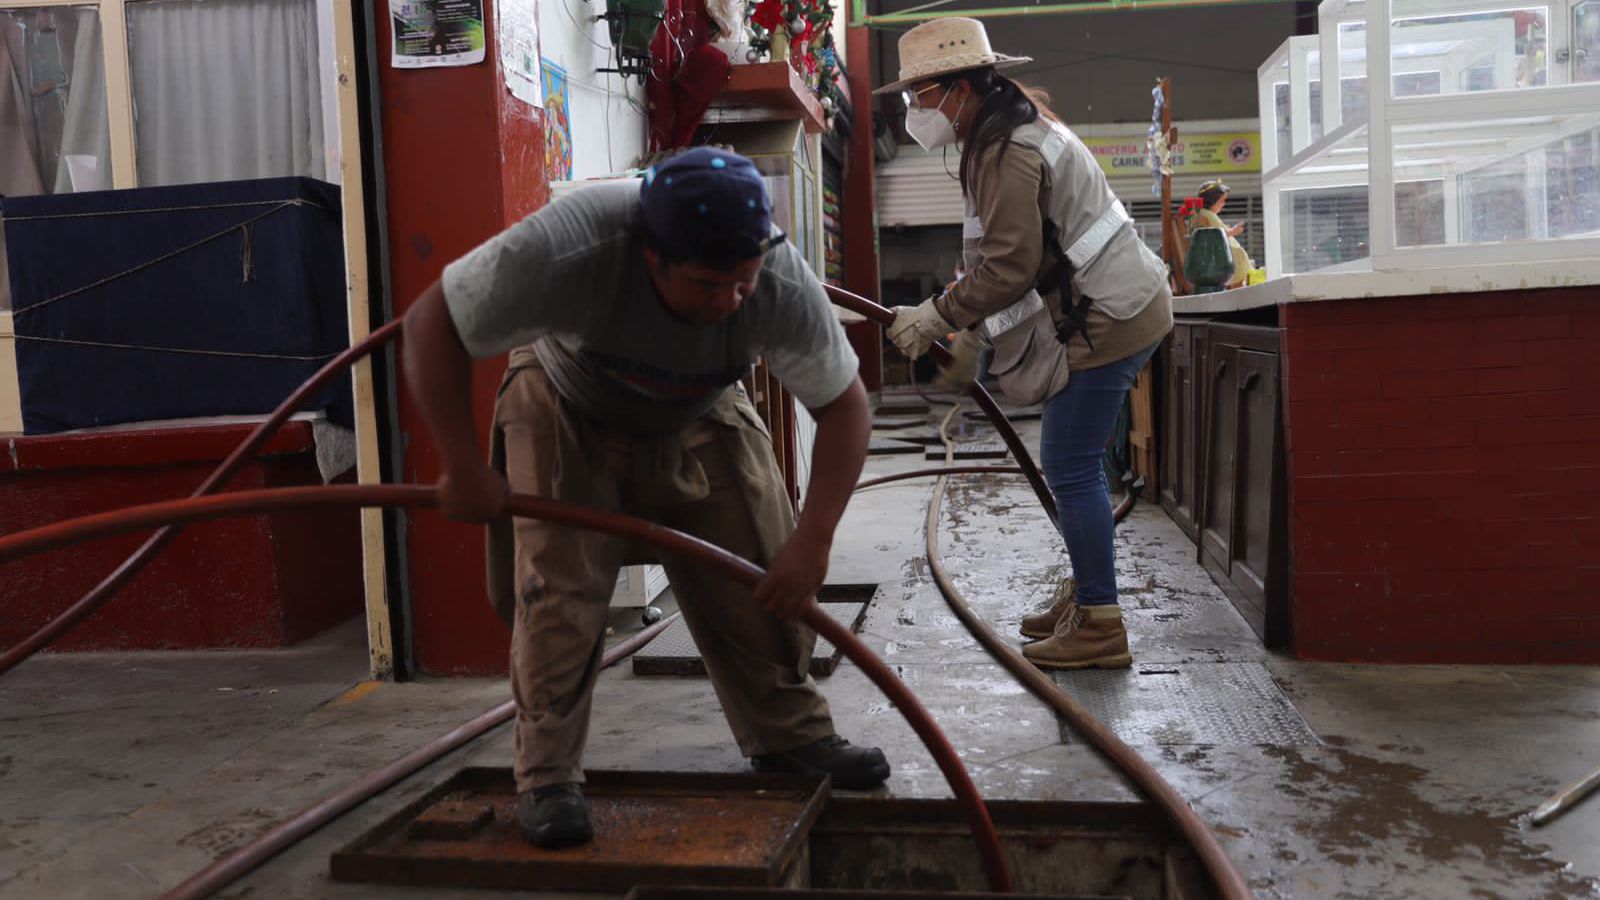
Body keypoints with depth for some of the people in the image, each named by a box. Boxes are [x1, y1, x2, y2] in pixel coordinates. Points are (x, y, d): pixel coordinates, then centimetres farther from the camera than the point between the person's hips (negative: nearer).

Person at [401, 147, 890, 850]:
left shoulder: (782, 286, -33)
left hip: (698, 422, 2)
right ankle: (546, 778, 4)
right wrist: (464, 469, -28)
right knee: (559, 587, -13)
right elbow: (431, 325, -28)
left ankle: (792, 737, 17)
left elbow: (844, 407, -21)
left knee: (761, 578, -3)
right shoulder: (567, 250, -41)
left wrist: (813, 539, -28)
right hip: (565, 410, -2)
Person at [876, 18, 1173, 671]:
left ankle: (1099, 628, 0)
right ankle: (1085, 593, 28)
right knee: (1073, 464, 16)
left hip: (1105, 322, -11)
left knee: (1070, 469, -7)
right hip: (1113, 310, 11)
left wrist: (935, 318, -15)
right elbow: (1006, 257, 18)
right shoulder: (1008, 131, 16)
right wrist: (963, 324, 11)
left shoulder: (1007, 153, -18)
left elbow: (1009, 268, -23)